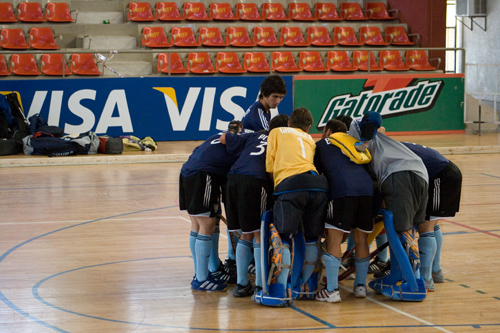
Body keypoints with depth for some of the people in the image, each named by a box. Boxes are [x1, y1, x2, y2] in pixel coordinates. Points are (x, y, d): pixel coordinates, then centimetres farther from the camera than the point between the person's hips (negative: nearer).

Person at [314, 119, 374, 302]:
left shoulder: (321, 144, 25)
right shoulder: (353, 142, 34)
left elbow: (316, 172, 25)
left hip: (342, 189, -4)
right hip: (367, 187, 4)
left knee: (334, 239, -2)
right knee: (361, 239, 16)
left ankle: (332, 290, -7)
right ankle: (360, 285, 22)